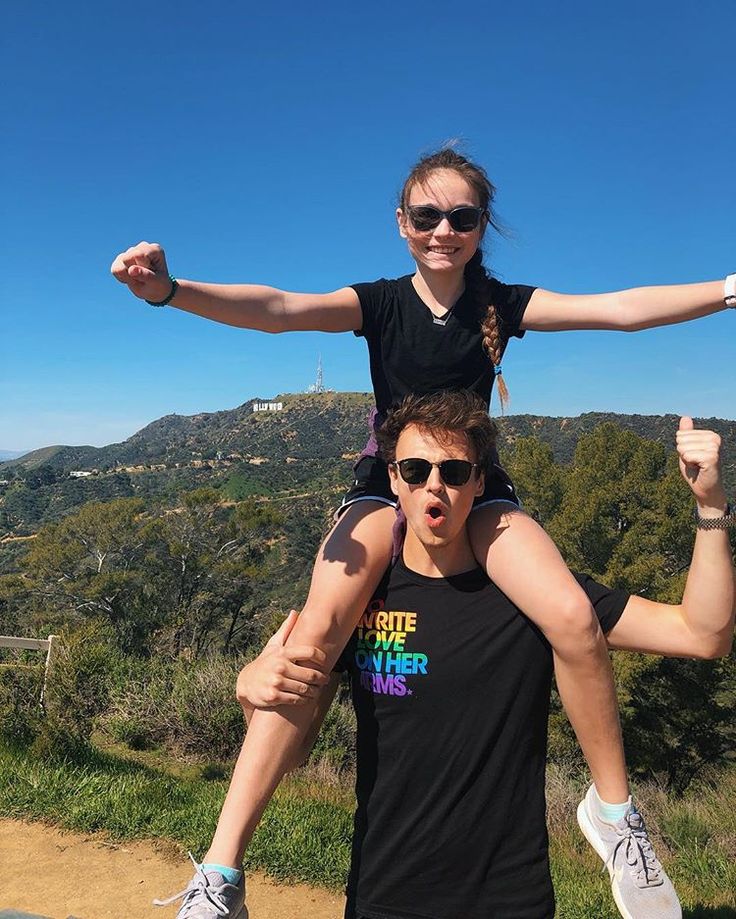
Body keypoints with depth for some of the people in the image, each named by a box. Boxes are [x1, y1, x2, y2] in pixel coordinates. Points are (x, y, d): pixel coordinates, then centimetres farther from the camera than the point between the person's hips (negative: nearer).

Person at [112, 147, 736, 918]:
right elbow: (280, 310, -22)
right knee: (318, 630, -29)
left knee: (573, 617, -24)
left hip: (477, 490, 2)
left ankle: (614, 808, 3)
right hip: (388, 485, -1)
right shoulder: (379, 304, -4)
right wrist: (171, 290, -39)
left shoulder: (502, 304, 1)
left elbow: (624, 309, -6)